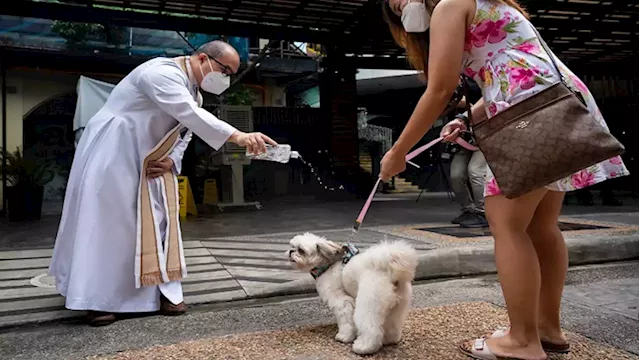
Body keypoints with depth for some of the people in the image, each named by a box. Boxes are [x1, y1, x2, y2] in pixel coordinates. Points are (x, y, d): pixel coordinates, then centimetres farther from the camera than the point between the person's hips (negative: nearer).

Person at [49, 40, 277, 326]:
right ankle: (97, 299, 6)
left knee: (157, 221, 3)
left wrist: (170, 159, -7)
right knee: (106, 221, -5)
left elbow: (184, 131, 12)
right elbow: (191, 115, -39)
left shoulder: (190, 88, 8)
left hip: (147, 160, 9)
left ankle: (163, 291, 9)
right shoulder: (163, 73, -23)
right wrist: (238, 136, -48)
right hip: (112, 151, -9)